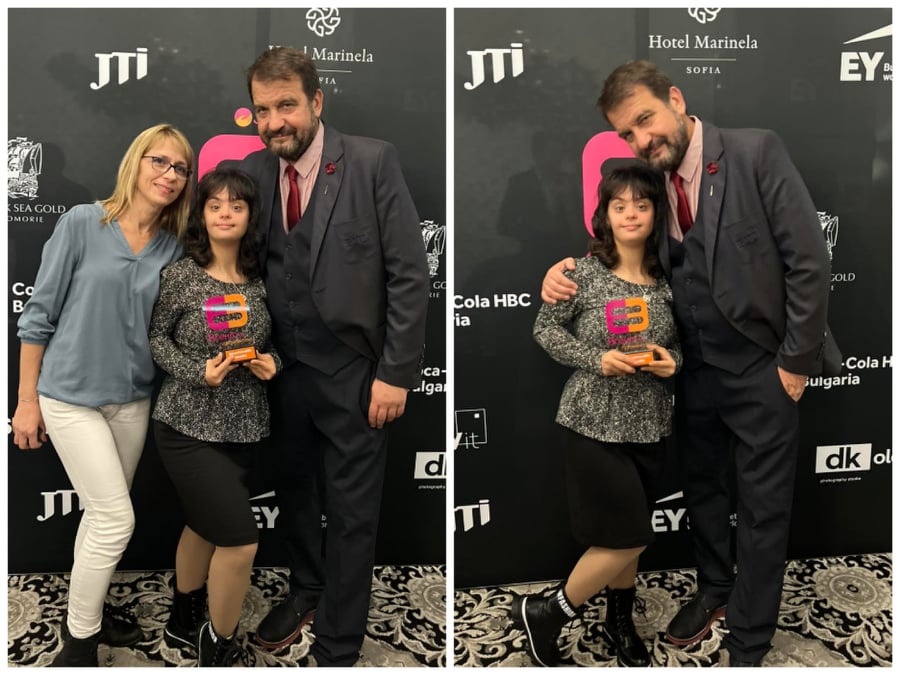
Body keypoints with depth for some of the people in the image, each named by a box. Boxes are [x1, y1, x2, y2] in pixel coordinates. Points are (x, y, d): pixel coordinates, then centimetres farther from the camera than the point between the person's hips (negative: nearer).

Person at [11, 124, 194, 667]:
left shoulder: (174, 247, 0)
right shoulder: (82, 223, -11)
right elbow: (40, 314, -8)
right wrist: (27, 400, -6)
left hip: (134, 399, 5)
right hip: (72, 396, -5)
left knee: (104, 516, 16)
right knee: (117, 519, -6)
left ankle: (89, 610, 38)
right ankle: (78, 648, 14)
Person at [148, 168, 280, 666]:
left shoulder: (259, 279, 2)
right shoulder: (179, 275, -11)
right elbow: (156, 338, -3)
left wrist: (270, 360, -7)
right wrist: (198, 372, -18)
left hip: (244, 425, 5)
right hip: (189, 425, -5)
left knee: (203, 526, 22)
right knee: (241, 540, -10)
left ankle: (183, 623, 46)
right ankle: (218, 645, 16)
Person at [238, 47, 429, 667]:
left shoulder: (373, 161, -11)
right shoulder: (253, 172, 2)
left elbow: (410, 273, -12)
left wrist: (396, 373, -13)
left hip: (355, 374, -4)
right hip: (283, 368, 5)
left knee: (350, 516, 9)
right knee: (293, 494, 23)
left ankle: (338, 649, 28)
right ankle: (307, 588, 50)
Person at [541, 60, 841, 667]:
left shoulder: (756, 151, -16)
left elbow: (809, 260, -16)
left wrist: (795, 361, -13)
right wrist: (567, 271, -11)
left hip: (763, 368, -5)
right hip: (696, 367, 6)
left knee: (763, 509, 8)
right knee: (700, 485, 22)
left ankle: (747, 647, 25)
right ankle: (716, 588, 48)